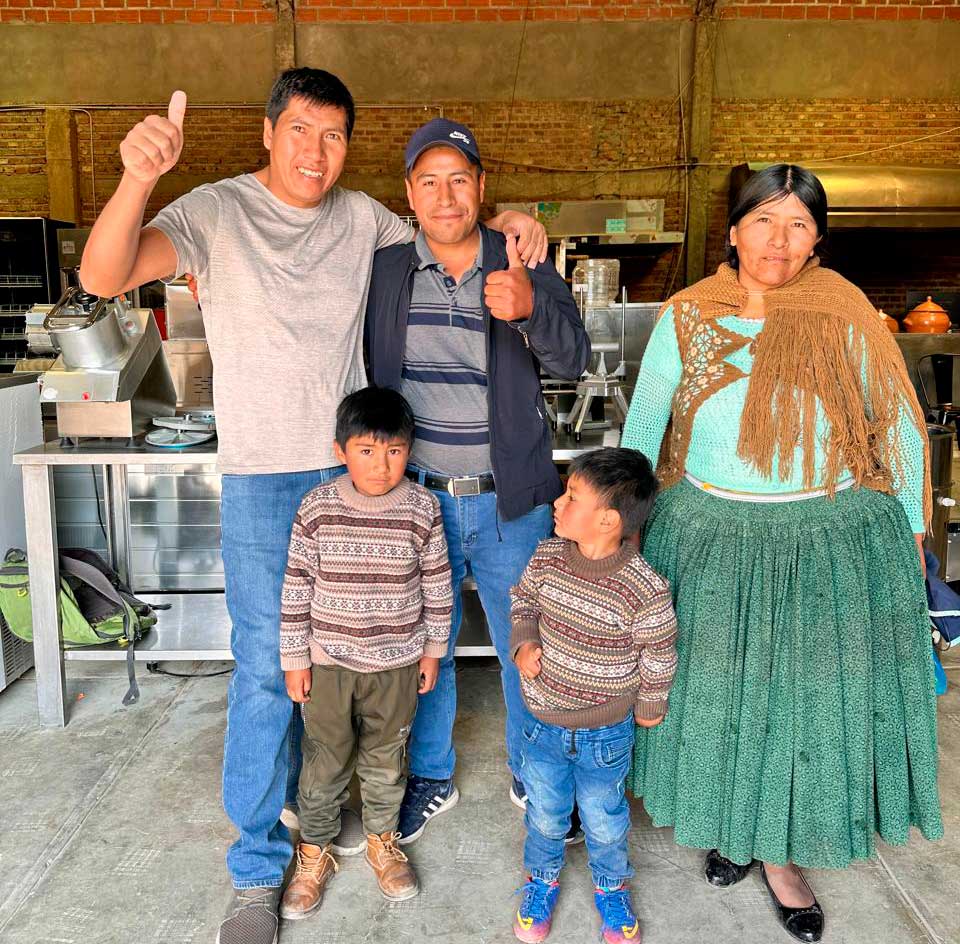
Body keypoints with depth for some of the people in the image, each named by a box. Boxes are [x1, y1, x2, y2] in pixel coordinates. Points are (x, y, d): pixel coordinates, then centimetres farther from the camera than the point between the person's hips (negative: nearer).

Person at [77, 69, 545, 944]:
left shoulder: (363, 218, 5)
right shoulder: (217, 212, -7)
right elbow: (104, 276, -20)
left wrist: (504, 220, -1)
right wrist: (137, 177, -38)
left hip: (354, 469, 4)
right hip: (263, 477, -4)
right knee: (267, 669, -1)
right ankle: (259, 867, 18)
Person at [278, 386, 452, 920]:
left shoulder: (422, 508, -11)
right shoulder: (317, 508, -13)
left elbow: (437, 583, 0)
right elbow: (296, 587, -6)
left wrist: (432, 649, 5)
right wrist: (294, 659, -3)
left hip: (396, 663, 1)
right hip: (328, 661, 0)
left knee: (385, 761, 18)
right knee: (324, 762, 14)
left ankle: (382, 841, 42)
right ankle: (314, 852, 36)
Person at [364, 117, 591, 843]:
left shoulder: (526, 270, -3)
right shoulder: (385, 272, 2)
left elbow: (572, 359, -17)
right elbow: (363, 371, 10)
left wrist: (530, 309, -37)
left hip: (512, 503, -1)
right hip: (419, 497, 2)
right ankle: (431, 777, 37)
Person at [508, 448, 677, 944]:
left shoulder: (644, 589, -27)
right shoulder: (548, 557, -15)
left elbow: (658, 653, -10)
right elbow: (523, 599, 6)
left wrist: (649, 706, 3)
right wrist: (523, 643, -10)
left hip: (606, 733, -3)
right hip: (544, 723, 3)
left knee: (604, 819, 21)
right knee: (544, 812, 23)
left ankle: (610, 886, 51)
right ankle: (542, 878, 52)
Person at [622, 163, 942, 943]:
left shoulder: (845, 316, -5)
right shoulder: (687, 317, -3)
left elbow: (898, 430, 1)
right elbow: (642, 428, 2)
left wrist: (910, 532, 3)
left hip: (831, 541, 0)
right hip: (712, 535, 1)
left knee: (810, 698, 11)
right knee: (717, 691, 15)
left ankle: (782, 853, 35)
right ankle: (732, 823, 43)